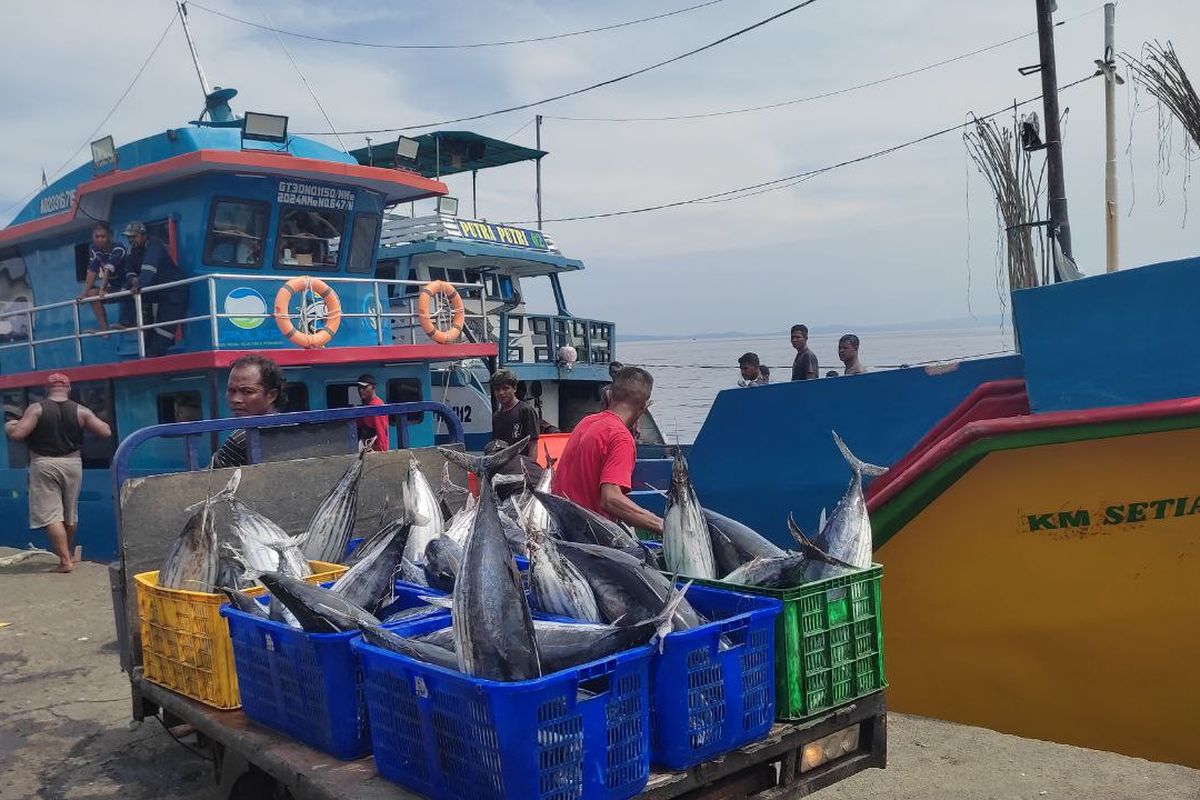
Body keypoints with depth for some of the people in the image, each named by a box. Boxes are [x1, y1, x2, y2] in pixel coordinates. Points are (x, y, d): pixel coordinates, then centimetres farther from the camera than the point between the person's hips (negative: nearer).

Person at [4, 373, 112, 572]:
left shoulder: (36, 409, -8)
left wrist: (8, 426, 8)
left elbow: (17, 435, -15)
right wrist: (89, 423, 16)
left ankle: (65, 561, -9)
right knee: (70, 514, 18)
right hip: (72, 464, 3)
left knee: (51, 515, -3)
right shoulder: (81, 411, -2)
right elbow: (106, 432, -4)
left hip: (44, 465, -3)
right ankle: (69, 554, 34)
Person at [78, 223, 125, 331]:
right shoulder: (95, 250, -4)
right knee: (92, 292, -14)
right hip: (109, 282, 6)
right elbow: (91, 271, -11)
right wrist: (85, 292, -20)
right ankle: (104, 327, -14)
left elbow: (108, 270, -34)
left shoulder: (118, 249, -23)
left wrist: (102, 288, -42)